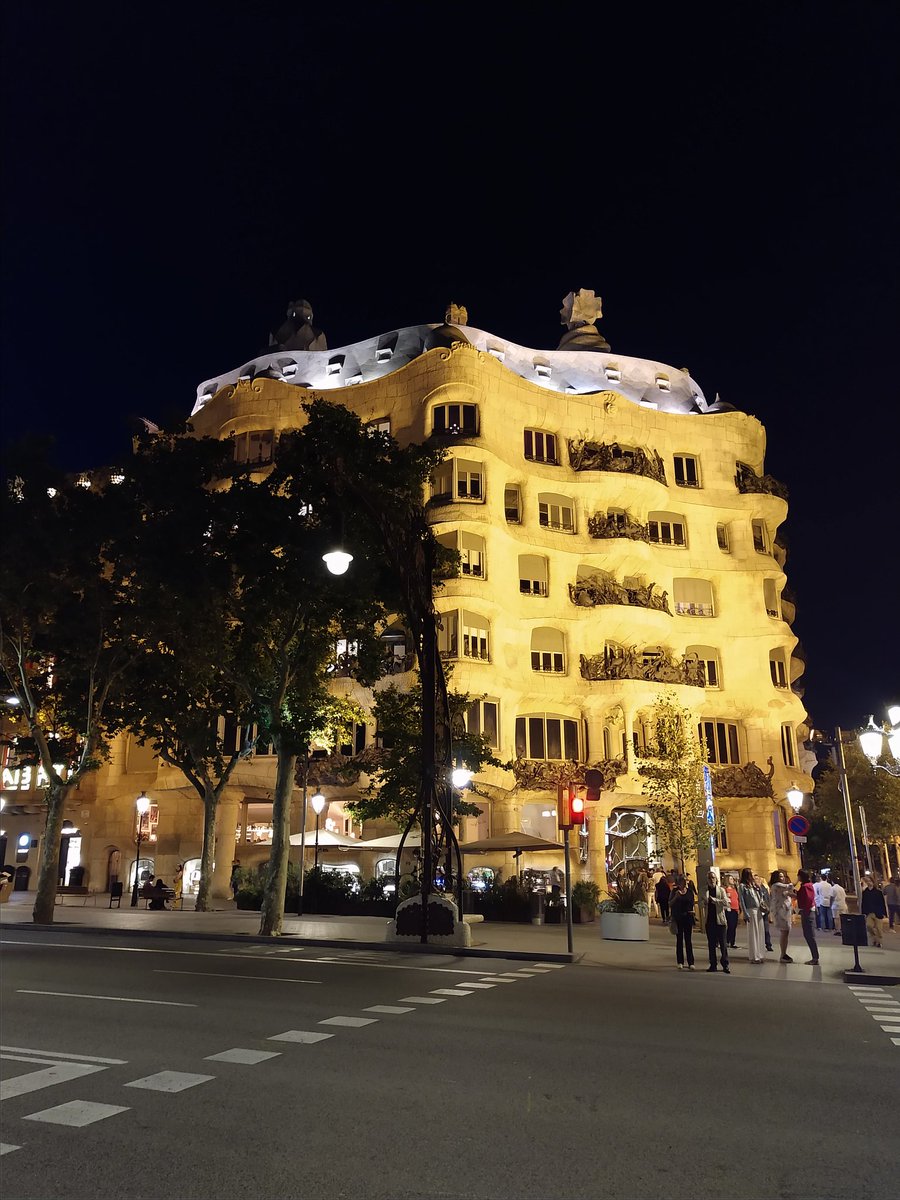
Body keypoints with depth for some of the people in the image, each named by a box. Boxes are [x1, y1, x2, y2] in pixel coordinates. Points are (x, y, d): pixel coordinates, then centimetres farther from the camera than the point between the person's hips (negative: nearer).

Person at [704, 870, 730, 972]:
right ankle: (713, 965, 16)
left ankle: (725, 965, 9)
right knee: (711, 944, 8)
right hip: (709, 920, 2)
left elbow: (726, 902, -12)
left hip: (720, 919, -2)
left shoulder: (721, 890, 1)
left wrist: (714, 900, -14)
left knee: (723, 943, 0)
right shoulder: (705, 891, 4)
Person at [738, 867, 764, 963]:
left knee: (759, 933, 8)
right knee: (752, 934, -3)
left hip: (759, 911, 7)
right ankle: (754, 957, 3)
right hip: (751, 911, -7)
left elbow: (759, 897, 19)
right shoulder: (742, 886, -4)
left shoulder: (753, 885, 17)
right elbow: (742, 901, -8)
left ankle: (759, 955, 15)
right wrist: (746, 914, -13)